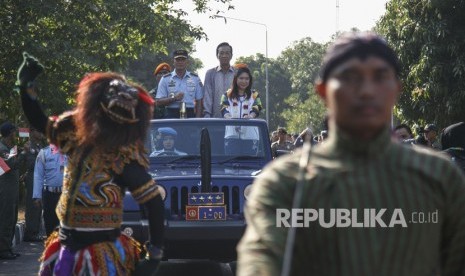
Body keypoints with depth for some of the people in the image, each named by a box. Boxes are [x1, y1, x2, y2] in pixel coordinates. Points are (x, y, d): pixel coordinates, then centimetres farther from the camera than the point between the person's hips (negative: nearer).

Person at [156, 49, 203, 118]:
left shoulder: (195, 78, 10)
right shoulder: (165, 79, 6)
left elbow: (199, 102, 10)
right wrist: (174, 98, -15)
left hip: (190, 115, 1)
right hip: (172, 116, -1)